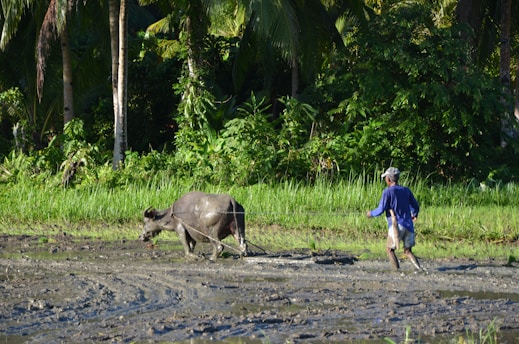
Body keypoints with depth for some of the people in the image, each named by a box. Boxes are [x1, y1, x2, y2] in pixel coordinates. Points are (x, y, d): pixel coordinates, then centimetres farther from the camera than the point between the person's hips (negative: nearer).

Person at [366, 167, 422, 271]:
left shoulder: (387, 192, -7)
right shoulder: (406, 190, 10)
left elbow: (381, 210, -9)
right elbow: (416, 206, 18)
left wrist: (371, 213, 11)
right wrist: (414, 214, 40)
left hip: (396, 226, -5)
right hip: (409, 226, 5)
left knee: (389, 249, 11)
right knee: (408, 251, 10)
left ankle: (398, 271, -1)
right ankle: (419, 268, -12)